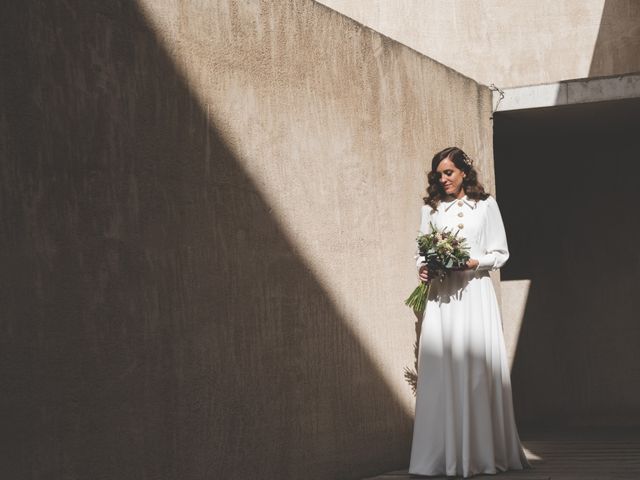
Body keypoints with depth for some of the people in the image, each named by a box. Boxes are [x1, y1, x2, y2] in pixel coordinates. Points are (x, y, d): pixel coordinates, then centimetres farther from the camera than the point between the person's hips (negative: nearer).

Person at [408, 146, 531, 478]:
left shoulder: (485, 205, 9)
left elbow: (500, 253, 7)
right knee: (441, 370, -6)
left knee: (478, 368, -6)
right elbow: (422, 252, 14)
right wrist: (423, 267, -8)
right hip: (441, 296, 1)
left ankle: (483, 452, 0)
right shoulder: (431, 208, 14)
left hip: (475, 293, -1)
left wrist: (474, 263, -11)